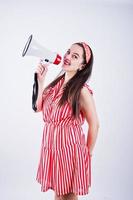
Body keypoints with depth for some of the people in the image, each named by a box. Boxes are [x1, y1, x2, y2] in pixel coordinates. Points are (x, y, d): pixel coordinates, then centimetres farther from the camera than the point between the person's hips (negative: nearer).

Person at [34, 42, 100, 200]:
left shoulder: (82, 90, -17)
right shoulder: (57, 82, 3)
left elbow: (94, 125, -11)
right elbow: (39, 107, 3)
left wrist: (87, 153, -1)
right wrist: (40, 80, -4)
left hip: (70, 146, -6)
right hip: (51, 145, 6)